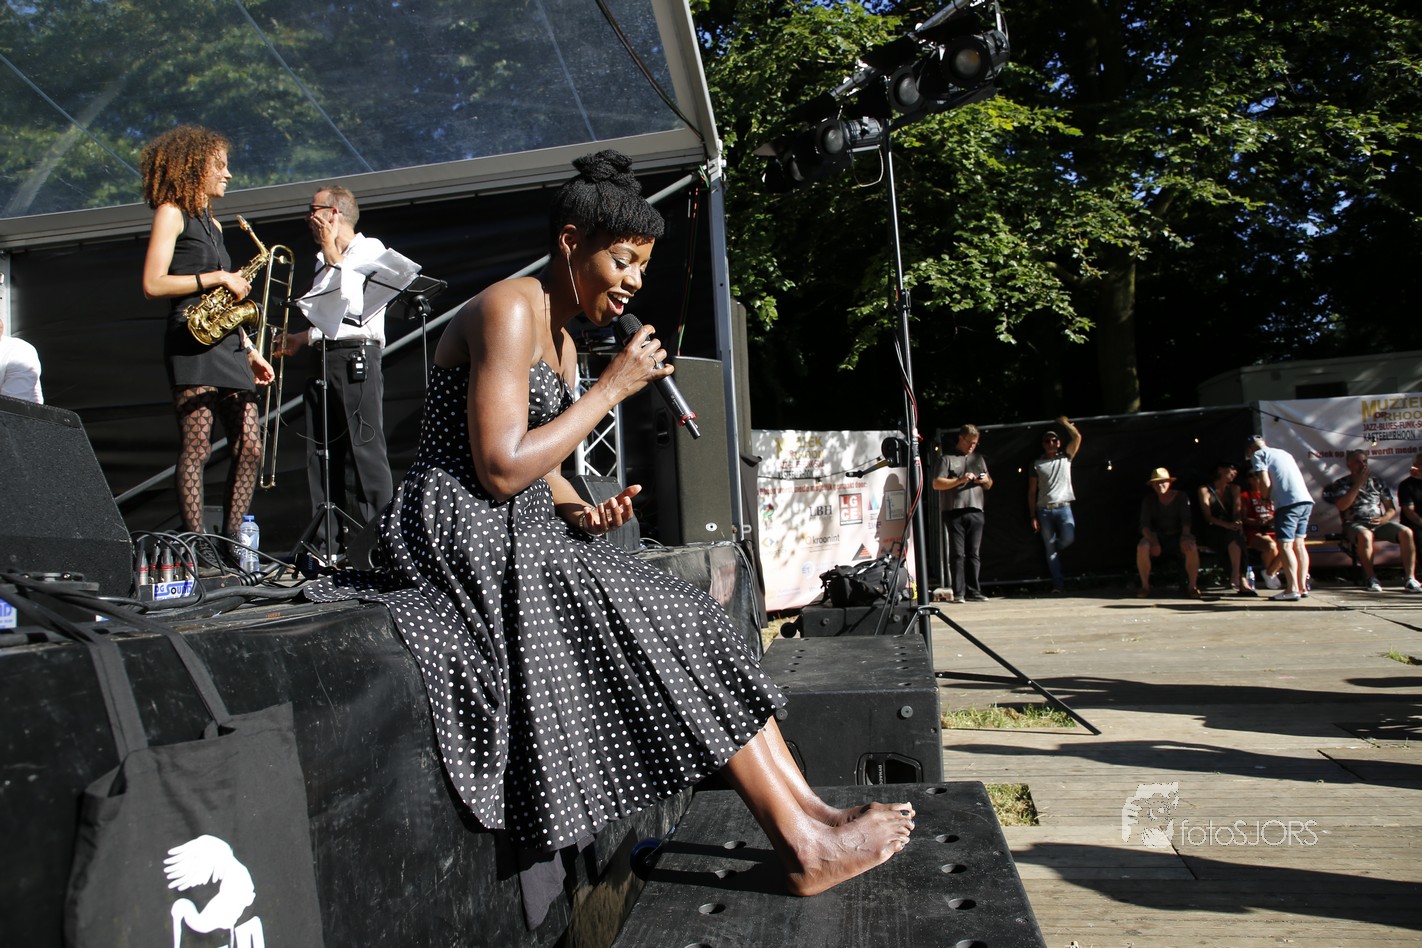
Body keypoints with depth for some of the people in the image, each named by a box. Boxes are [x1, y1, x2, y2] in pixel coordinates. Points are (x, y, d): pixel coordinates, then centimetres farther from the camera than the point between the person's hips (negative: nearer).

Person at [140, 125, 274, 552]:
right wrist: (218, 278, -9)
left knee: (250, 447, 0)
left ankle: (230, 543, 6)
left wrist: (250, 349, 17)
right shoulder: (171, 213, 1)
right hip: (191, 341, -8)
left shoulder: (212, 223, 24)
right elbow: (153, 285, -10)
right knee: (196, 448, -11)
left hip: (226, 342, 8)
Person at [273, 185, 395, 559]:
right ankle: (325, 542, 8)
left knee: (366, 451, -10)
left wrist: (333, 255, -9)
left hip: (357, 358, -8)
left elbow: (353, 301, -14)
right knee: (321, 455, 4)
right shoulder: (323, 261, 24)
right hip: (323, 361, 8)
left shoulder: (370, 249, 1)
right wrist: (302, 338, 15)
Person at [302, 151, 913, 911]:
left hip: (518, 534, 9)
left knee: (683, 623, -2)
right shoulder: (509, 309, -13)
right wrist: (611, 388, -15)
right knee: (669, 631, -15)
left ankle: (806, 815, -2)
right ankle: (803, 845, -7)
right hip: (464, 535, -9)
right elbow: (501, 468, -22)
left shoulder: (561, 337, 18)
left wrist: (579, 510, -5)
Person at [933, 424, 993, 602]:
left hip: (976, 512, 4)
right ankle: (958, 593, -4)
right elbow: (936, 484, -3)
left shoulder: (978, 458, 22)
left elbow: (989, 485, 27)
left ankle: (973, 592, 6)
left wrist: (986, 480, 3)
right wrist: (960, 480, -13)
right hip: (955, 512, -4)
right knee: (957, 554, -5)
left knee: (973, 554, 3)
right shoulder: (948, 458, 6)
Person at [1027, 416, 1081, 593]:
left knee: (1069, 538, -21)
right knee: (1050, 548, -2)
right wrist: (1033, 516, 0)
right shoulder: (1037, 464, 9)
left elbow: (1077, 437, -2)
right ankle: (1058, 584, 0)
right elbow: (1031, 491, 7)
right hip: (1044, 510, 0)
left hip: (1063, 507, 0)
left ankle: (1055, 550, 14)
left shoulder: (1065, 457, 11)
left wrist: (1064, 422, 7)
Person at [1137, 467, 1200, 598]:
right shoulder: (1148, 500, 1)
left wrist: (1185, 537, -25)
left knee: (1191, 547, -34)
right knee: (1142, 547, -32)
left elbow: (1186, 521, -5)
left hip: (1178, 535, 0)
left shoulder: (1181, 497, 0)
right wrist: (1153, 542, -24)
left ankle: (1193, 587, -20)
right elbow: (1144, 525, -6)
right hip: (1157, 536, 0)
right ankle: (1145, 587, -20)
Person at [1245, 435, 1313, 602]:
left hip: (1289, 503, -8)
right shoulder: (1284, 453, 28)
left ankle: (1292, 589, -11)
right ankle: (1302, 587, 17)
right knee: (1299, 543, 14)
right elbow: (1291, 479, 21)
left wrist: (1267, 497, 12)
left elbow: (1266, 483, -5)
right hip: (1306, 500, 8)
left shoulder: (1258, 454, 6)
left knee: (1285, 545, -6)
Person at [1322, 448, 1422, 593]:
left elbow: (1392, 509, 15)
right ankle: (1370, 578, -27)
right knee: (1365, 535, -39)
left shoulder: (1377, 481, 17)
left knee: (1406, 532, -24)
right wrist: (1359, 483, -10)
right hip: (1355, 524, -4)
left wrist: (1383, 519, -8)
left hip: (1380, 522, 4)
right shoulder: (1341, 484, 6)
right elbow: (1342, 506, -13)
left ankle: (1409, 578, -23)